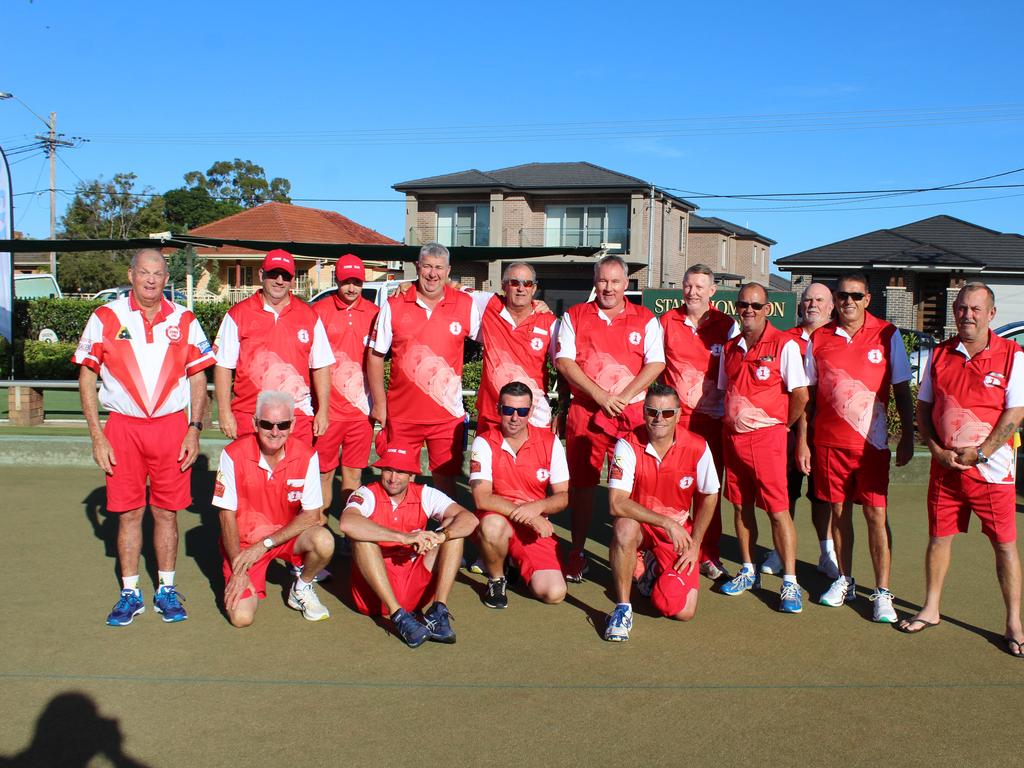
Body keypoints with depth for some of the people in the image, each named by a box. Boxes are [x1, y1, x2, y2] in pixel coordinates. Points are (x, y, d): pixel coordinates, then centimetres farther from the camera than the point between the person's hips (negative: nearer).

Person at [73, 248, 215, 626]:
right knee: (129, 513, 5)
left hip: (172, 427, 1)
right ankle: (130, 592, 16)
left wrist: (194, 429, 0)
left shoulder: (184, 321, 5)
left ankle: (166, 589, 19)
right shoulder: (105, 318, 1)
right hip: (123, 428, -1)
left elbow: (198, 379, 10)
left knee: (166, 511, 7)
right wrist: (97, 437, -3)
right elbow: (87, 379, 3)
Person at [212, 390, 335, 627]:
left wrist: (265, 544, -18)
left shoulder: (306, 455, -13)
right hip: (245, 540, -1)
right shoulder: (234, 454, -17)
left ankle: (302, 589, 1)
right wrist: (237, 569, -16)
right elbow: (227, 516, -11)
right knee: (241, 617, -19)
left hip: (288, 536, 1)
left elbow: (311, 515, -12)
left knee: (323, 541, -31)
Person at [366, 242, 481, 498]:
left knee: (445, 477, 7)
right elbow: (375, 356, 5)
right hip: (401, 413, 0)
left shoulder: (466, 305, 0)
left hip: (448, 414, 0)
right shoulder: (394, 306, 0)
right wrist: (379, 403, 2)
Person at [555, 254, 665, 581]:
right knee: (581, 484, 5)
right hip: (584, 411, 1)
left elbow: (656, 364, -1)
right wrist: (600, 396, -11)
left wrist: (623, 397, -12)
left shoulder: (646, 320, 7)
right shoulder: (574, 316, 8)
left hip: (632, 413, -1)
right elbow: (564, 361, -1)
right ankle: (577, 554, 15)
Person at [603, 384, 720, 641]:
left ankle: (656, 569, 22)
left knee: (683, 611, -14)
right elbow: (616, 504, -26)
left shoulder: (697, 447, -13)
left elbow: (709, 497, 2)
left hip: (679, 532, 2)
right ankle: (622, 608, -21)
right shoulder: (628, 446, -18)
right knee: (625, 527, -39)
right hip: (640, 524, -1)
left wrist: (694, 545, -1)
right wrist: (667, 523, -29)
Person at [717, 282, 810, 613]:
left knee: (777, 509, -6)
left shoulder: (784, 345, -9)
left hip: (766, 437, -6)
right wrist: (732, 421, 10)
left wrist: (783, 425, -1)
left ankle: (790, 582, -1)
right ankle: (748, 572, 24)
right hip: (733, 437, 6)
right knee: (741, 506, 12)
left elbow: (801, 395, -11)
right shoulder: (731, 348, 10)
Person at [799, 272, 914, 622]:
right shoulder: (819, 338, 4)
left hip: (872, 442, -2)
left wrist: (907, 437, 0)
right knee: (839, 511, 10)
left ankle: (882, 593, 5)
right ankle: (845, 581, 24)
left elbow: (902, 390, 4)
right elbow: (808, 393, 8)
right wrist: (802, 441, 5)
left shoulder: (887, 335, -1)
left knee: (876, 514, -2)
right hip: (828, 441, 2)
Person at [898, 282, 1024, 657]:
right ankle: (930, 609, 25)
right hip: (945, 464, 3)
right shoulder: (940, 354, 6)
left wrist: (979, 453, -14)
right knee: (939, 537, 11)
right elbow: (923, 407, 9)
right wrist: (936, 449, -5)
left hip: (992, 467, -3)